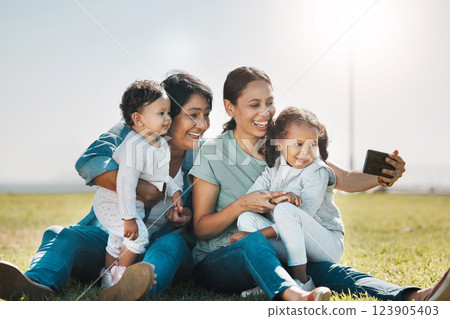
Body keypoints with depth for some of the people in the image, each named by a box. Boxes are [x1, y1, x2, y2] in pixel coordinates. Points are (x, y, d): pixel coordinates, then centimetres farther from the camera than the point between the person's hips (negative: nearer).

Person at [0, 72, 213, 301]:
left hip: (160, 243, 0)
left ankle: (130, 291, -66)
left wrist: (188, 216, -13)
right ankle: (38, 284, -56)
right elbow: (89, 162, -22)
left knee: (172, 244, -35)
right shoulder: (131, 133, -4)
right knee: (60, 235, -23)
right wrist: (136, 188, -33)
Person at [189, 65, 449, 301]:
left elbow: (344, 180, 1)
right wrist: (242, 205, -24)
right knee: (254, 243, -37)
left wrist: (382, 177, -20)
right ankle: (295, 296, -65)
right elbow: (201, 229, -7)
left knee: (324, 268, -27)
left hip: (275, 261, 3)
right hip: (217, 261, -3)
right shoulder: (212, 155, -6)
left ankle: (413, 298, -50)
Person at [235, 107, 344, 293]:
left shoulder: (318, 172, -12)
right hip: (288, 244, 5)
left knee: (284, 209, -31)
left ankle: (302, 281, -24)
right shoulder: (275, 166, 5)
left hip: (328, 246, -5)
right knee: (246, 217, -15)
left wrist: (255, 235, -25)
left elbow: (301, 217, -21)